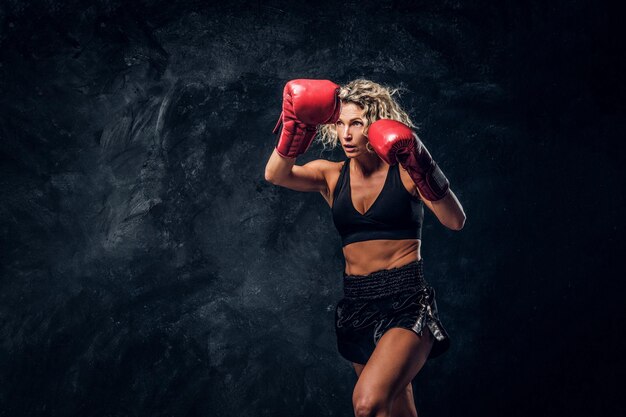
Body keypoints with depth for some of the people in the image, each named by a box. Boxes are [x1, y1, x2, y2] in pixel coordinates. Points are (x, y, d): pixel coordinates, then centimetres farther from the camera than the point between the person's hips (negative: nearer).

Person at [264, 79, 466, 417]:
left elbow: (455, 221, -15)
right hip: (357, 305, 5)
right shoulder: (331, 176, 6)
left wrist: (421, 166, -26)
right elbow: (275, 174, -12)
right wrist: (295, 126, -28)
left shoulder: (404, 171, -3)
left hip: (407, 300, -5)